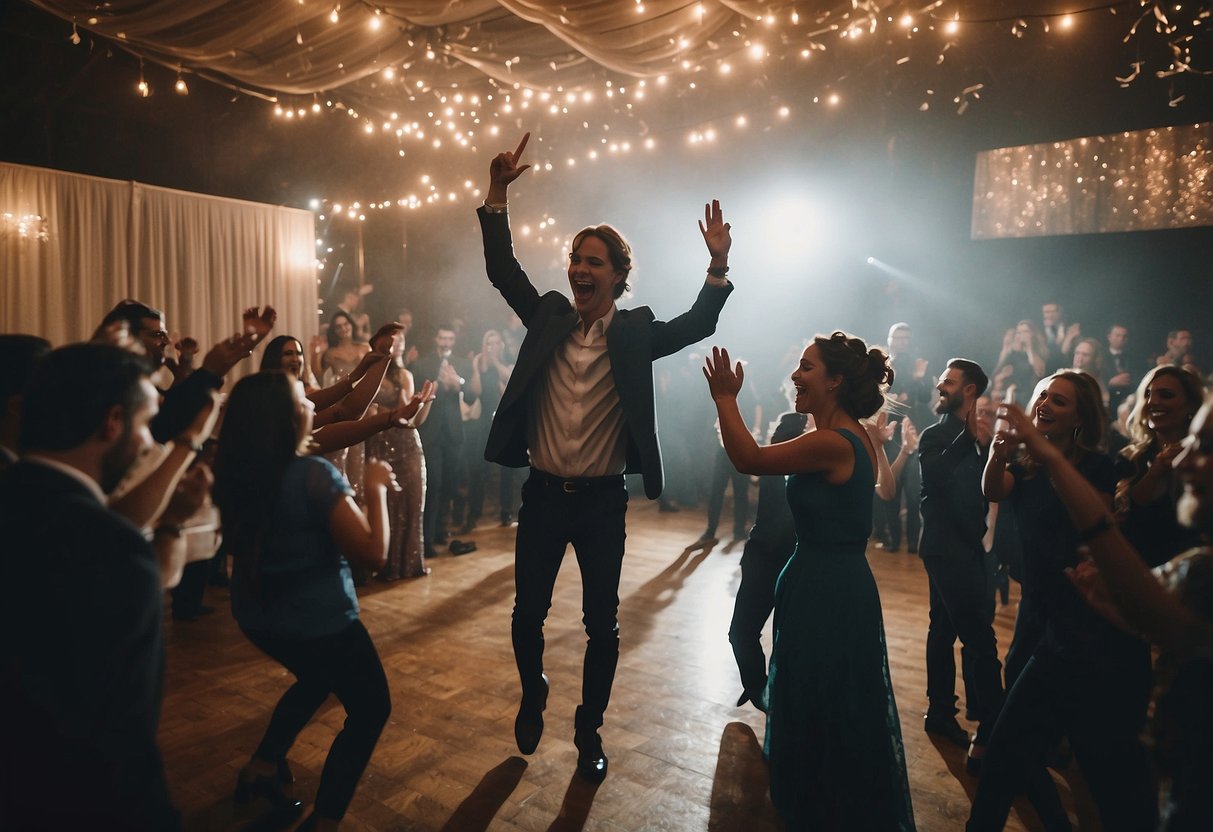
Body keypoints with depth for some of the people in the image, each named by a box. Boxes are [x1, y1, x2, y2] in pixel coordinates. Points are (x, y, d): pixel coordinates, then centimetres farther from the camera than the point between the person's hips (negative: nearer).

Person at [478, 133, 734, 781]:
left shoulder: (635, 331, -1)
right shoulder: (548, 316, 4)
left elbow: (697, 326, -8)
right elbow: (503, 270, 1)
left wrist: (718, 265, -22)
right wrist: (497, 194, -8)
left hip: (603, 501, -2)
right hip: (542, 495, 2)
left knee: (602, 625, 9)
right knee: (527, 614, 13)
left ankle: (589, 731, 31)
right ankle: (532, 698, 42)